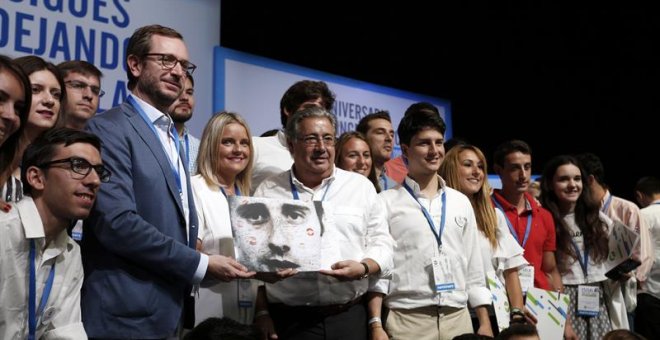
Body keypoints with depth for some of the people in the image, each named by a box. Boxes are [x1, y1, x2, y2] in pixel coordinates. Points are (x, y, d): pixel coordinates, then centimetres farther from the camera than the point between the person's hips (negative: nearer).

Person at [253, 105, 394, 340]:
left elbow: (381, 244, 7)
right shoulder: (268, 191, 5)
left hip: (350, 317, 1)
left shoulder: (361, 186, 7)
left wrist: (363, 268, -13)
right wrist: (262, 313, -1)